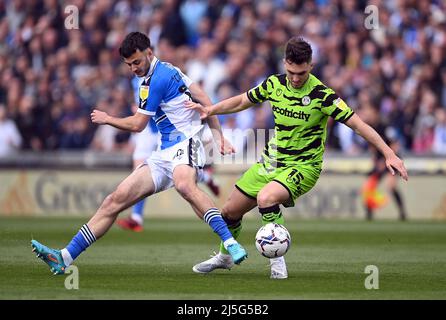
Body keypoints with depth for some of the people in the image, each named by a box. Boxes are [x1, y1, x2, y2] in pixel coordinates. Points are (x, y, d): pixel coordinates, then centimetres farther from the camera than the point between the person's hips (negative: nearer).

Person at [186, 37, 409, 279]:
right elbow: (241, 101, 14)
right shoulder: (275, 84, -3)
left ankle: (277, 260, -19)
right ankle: (224, 257, 40)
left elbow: (357, 124, -19)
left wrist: (389, 154, -24)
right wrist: (210, 110, 2)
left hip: (303, 166, -6)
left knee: (266, 198, -34)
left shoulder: (321, 95, -20)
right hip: (271, 161, 6)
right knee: (230, 211, 11)